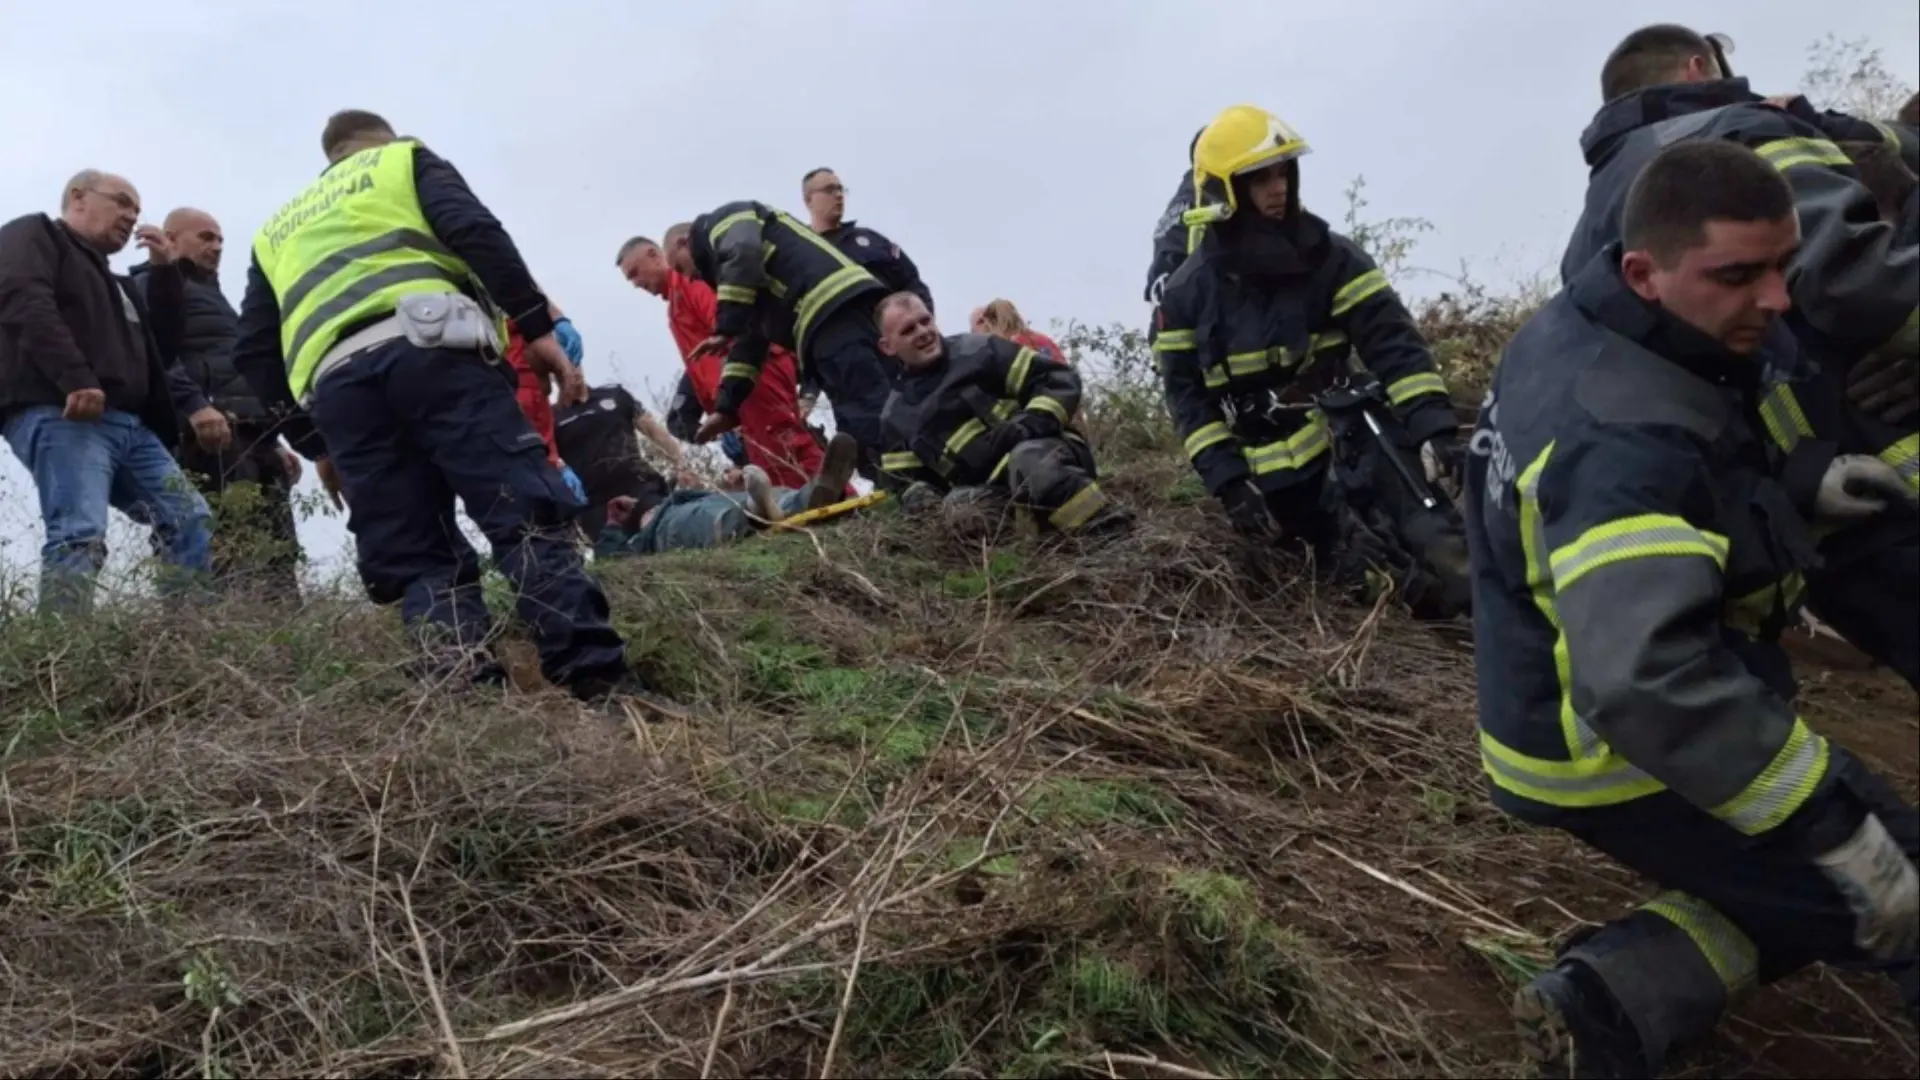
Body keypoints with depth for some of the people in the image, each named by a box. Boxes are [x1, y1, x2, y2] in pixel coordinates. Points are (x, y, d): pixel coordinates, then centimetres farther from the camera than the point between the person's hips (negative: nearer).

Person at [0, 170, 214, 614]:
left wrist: (193, 404, 11)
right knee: (81, 536, -23)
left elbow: (150, 357, 30)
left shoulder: (113, 283, 34)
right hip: (59, 414, -9)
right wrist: (77, 380, -24)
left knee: (189, 521, 1)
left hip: (127, 422, 9)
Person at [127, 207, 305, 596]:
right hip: (212, 437, -9)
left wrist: (272, 441, 27)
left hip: (251, 438, 9)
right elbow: (155, 356, -11)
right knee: (239, 561, -21)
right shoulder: (153, 285, 8)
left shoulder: (210, 294, 34)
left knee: (277, 557, -2)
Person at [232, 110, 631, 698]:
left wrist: (314, 444, 30)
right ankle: (599, 680, -26)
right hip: (428, 347, -4)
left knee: (417, 562, 4)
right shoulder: (406, 160, 27)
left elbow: (255, 354, 27)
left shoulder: (276, 231, 38)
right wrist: (537, 328, 0)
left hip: (335, 383, 4)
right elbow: (474, 230, 5)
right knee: (529, 514, -12)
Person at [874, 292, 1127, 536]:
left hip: (1043, 451, -3)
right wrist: (918, 496, -4)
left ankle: (1109, 530, -40)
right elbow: (905, 479, 21)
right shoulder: (896, 415, 15)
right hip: (993, 489, 3)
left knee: (1027, 459, -39)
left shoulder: (979, 350, 4)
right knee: (959, 505, -32)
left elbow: (1061, 380, 1)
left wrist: (1029, 423, -17)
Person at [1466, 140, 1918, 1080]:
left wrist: (1799, 492, 4)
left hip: (1570, 715, 9)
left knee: (1795, 878, 23)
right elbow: (1650, 684, -45)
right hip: (1623, 755, -9)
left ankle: (1612, 1003, 6)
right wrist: (1841, 832, -37)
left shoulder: (1580, 334, 0)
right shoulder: (1624, 440, -33)